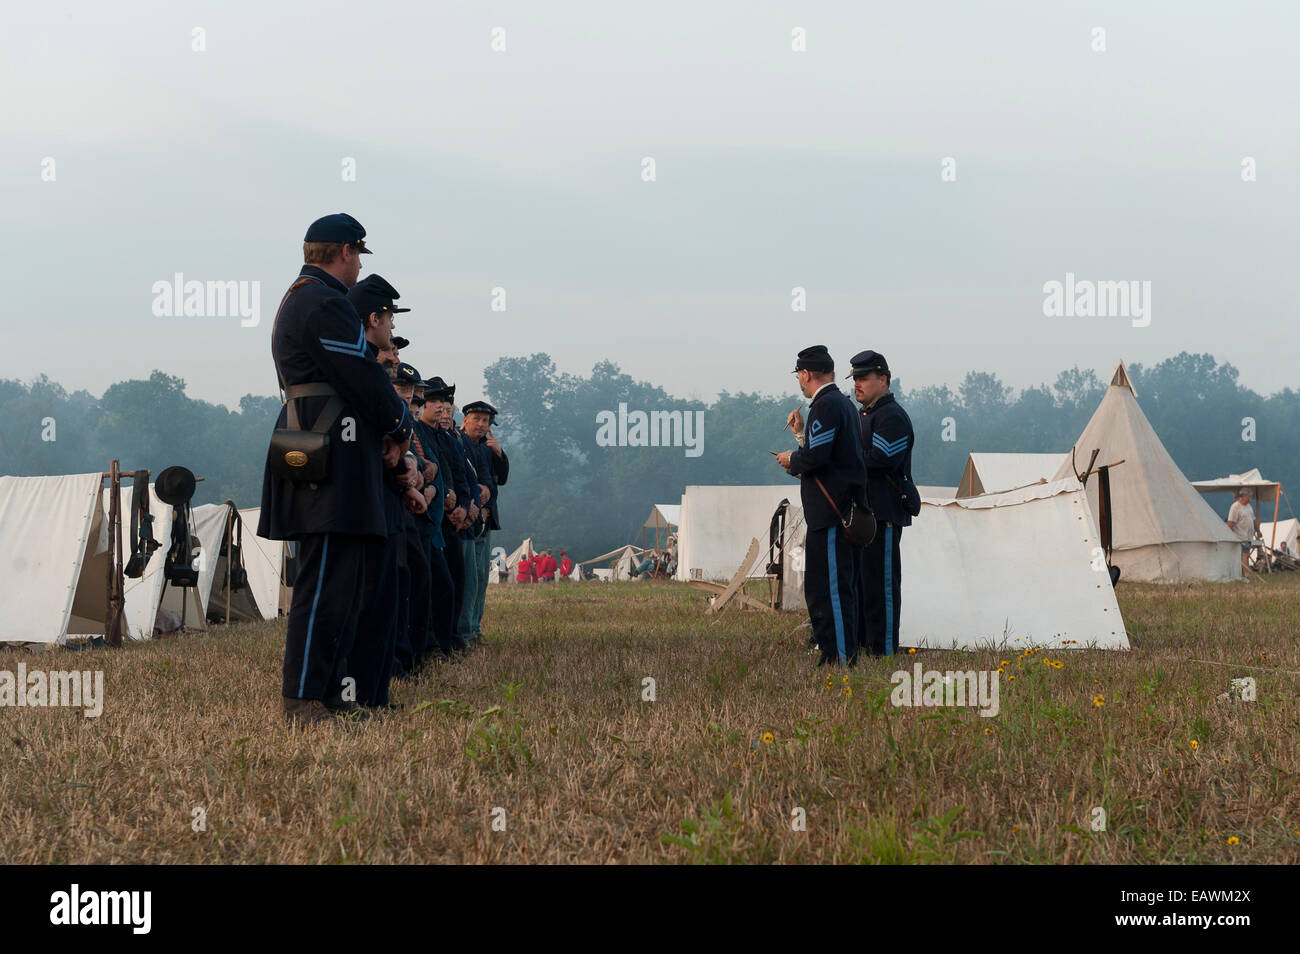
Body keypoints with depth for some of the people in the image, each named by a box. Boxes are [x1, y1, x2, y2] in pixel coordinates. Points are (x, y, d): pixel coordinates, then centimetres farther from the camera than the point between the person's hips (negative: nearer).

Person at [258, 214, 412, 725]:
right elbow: (363, 376, -15)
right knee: (327, 581, -10)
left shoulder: (297, 299, 22)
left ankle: (327, 690, 18)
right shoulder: (327, 303, -13)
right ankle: (302, 699, -8)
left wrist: (384, 428, 10)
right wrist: (400, 428, 1)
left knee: (341, 580, 14)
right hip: (333, 463, -11)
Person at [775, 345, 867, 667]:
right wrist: (801, 433, 17)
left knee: (826, 586, -9)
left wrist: (792, 460, -4)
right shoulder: (844, 403, 18)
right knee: (841, 586, 14)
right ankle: (846, 653, 18)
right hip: (847, 508, 11)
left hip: (830, 512, -11)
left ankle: (839, 656, -9)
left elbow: (817, 457, -22)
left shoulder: (825, 406, -13)